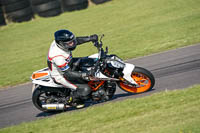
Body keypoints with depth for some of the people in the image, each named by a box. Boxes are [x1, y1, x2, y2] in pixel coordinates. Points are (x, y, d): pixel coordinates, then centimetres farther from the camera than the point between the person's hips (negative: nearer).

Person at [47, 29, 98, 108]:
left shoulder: (59, 41, -16)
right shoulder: (58, 56, -39)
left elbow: (76, 40, -1)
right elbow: (68, 73, -33)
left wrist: (90, 38, -12)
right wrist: (84, 75, -41)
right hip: (61, 76, -9)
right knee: (85, 90, -17)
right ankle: (71, 99, 10)